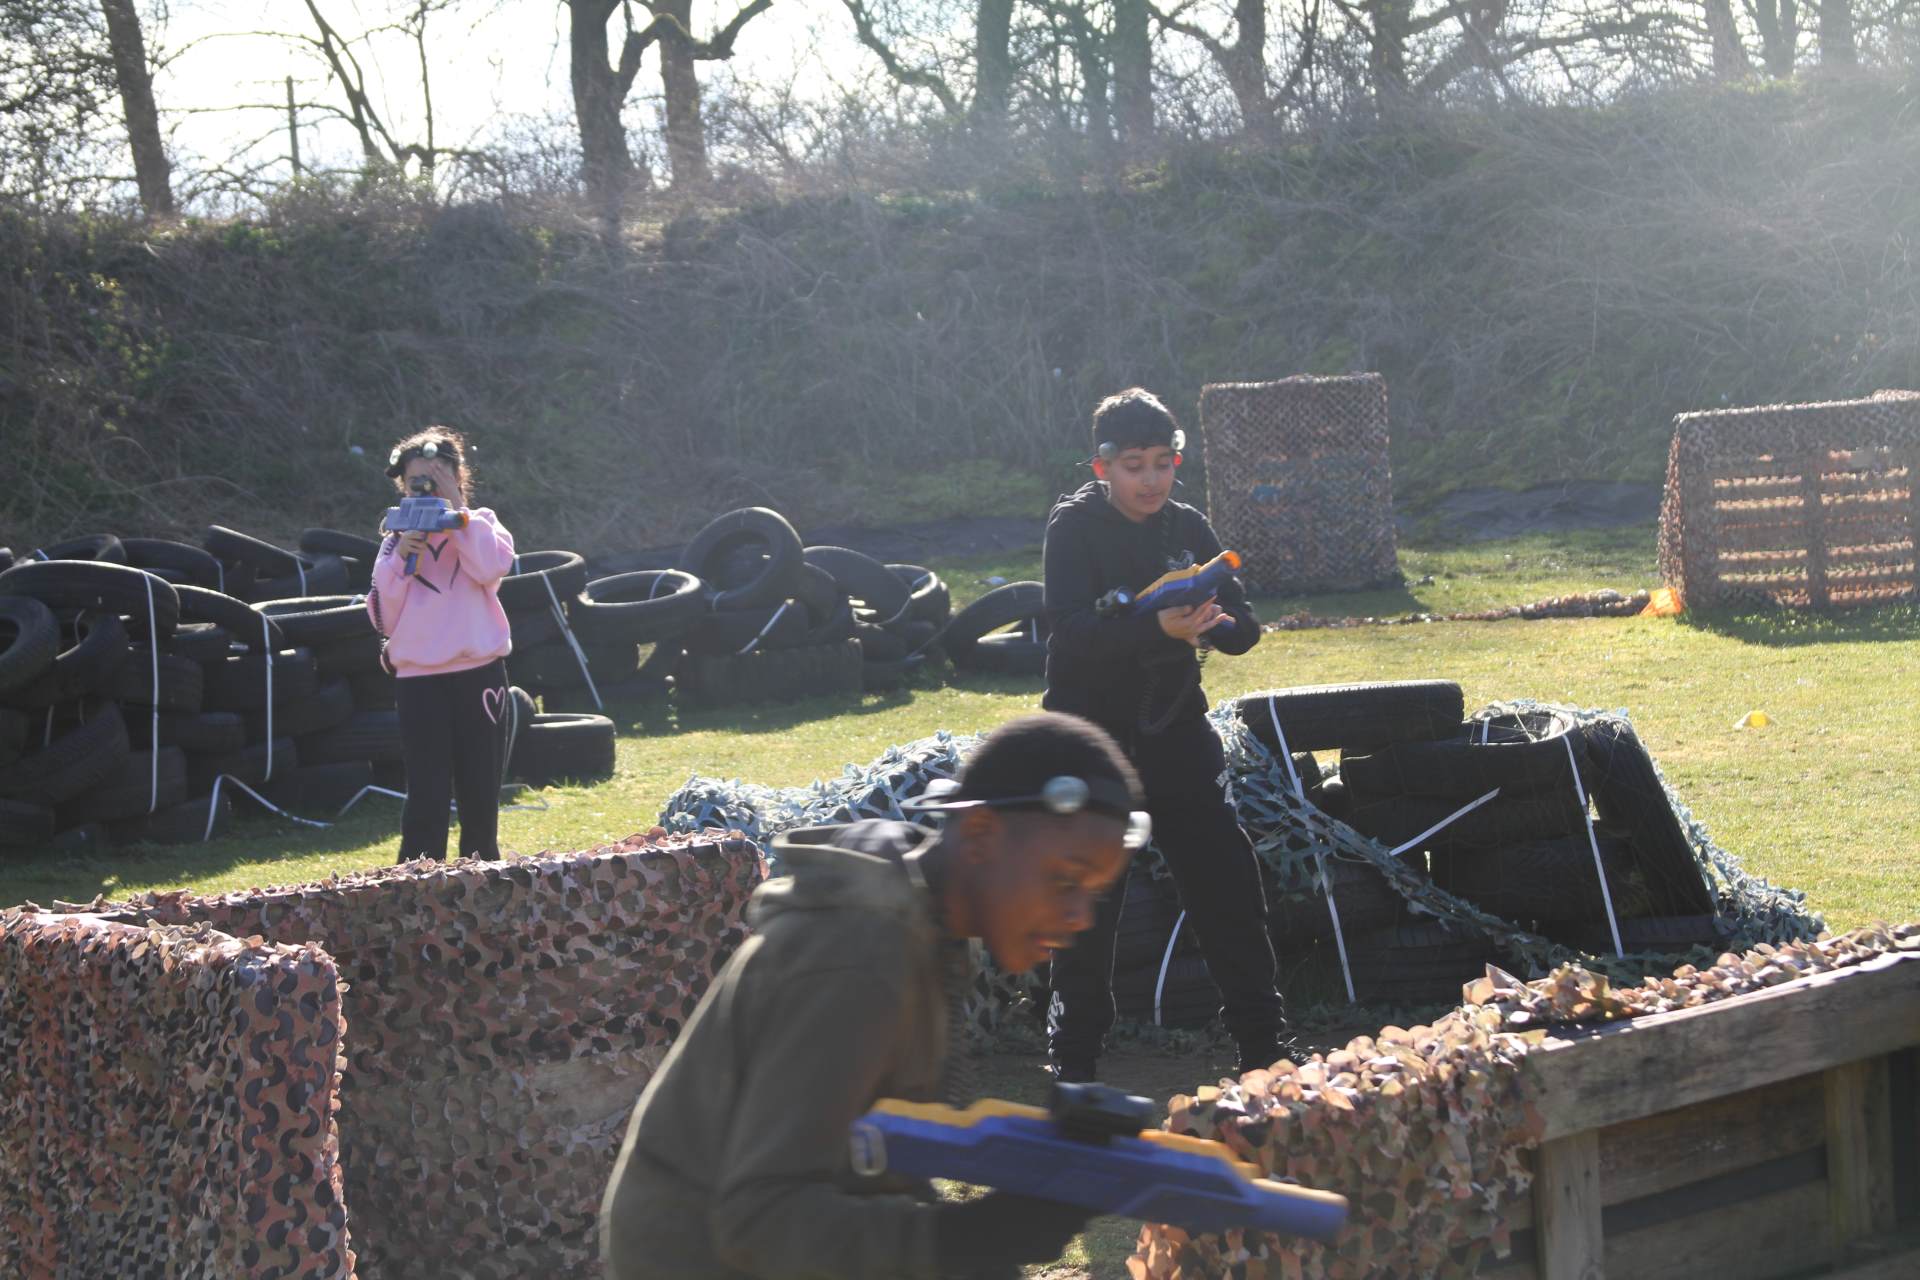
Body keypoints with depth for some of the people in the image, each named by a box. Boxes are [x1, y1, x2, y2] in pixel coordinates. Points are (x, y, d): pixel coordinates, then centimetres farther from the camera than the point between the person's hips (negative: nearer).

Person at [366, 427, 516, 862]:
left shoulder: (480, 526, 8)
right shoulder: (396, 541, 10)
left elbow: (491, 567, -16)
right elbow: (385, 619, 1)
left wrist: (458, 509, -14)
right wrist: (401, 559, -10)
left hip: (479, 673, 0)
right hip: (418, 680, 0)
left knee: (480, 794, 7)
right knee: (426, 798, -6)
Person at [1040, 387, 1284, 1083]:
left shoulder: (1187, 527, 6)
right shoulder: (1075, 526, -8)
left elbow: (1244, 626, 2)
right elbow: (1073, 631, -22)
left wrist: (1213, 622, -22)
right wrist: (1159, 629, -37)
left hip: (1175, 726, 4)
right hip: (1092, 731, -4)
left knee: (1228, 883, 2)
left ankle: (1263, 1047, 11)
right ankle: (1074, 1064, 10)